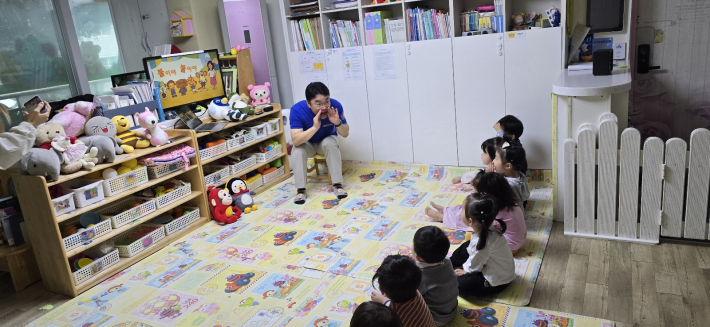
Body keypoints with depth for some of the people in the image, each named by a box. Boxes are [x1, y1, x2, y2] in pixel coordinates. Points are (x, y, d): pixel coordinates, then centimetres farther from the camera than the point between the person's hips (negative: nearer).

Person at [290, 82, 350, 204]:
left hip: (327, 140, 1)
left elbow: (345, 134, -18)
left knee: (330, 143, -31)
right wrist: (314, 127, -50)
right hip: (307, 143, 0)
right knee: (297, 149, -30)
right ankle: (301, 190, -20)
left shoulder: (335, 105, -27)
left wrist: (338, 123, -40)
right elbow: (296, 141, -37)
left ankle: (337, 185, -23)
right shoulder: (297, 110, -32)